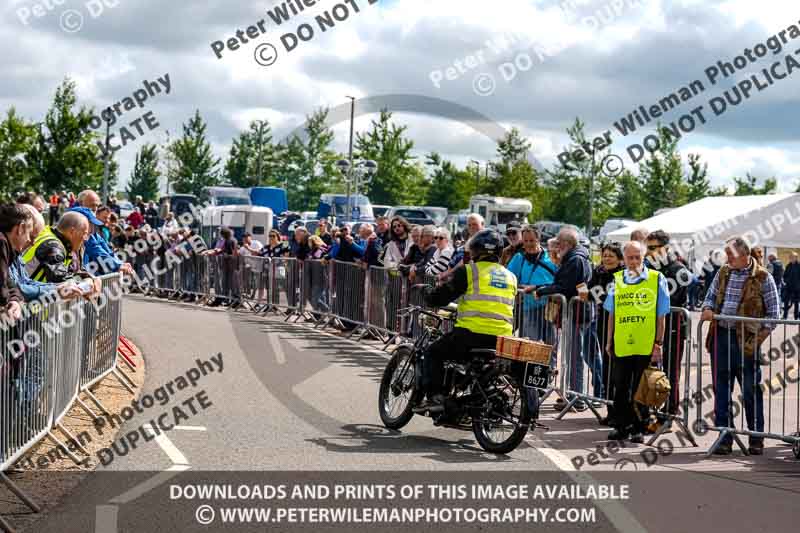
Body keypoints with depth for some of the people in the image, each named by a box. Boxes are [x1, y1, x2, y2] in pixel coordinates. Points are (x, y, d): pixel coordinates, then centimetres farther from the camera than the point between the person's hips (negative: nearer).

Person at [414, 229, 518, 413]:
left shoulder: (468, 271, 0)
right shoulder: (511, 277, 18)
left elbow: (441, 297, -2)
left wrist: (428, 292, 18)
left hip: (472, 332, -5)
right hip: (502, 339, 6)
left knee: (433, 353, 11)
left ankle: (435, 397, -5)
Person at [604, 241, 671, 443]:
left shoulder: (657, 279, 0)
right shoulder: (617, 280, 9)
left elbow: (661, 316, 0)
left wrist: (658, 343, -4)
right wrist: (609, 341, 12)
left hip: (646, 346, -3)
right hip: (621, 345, 3)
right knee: (621, 388, 7)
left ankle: (638, 429, 12)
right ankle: (621, 427, 17)